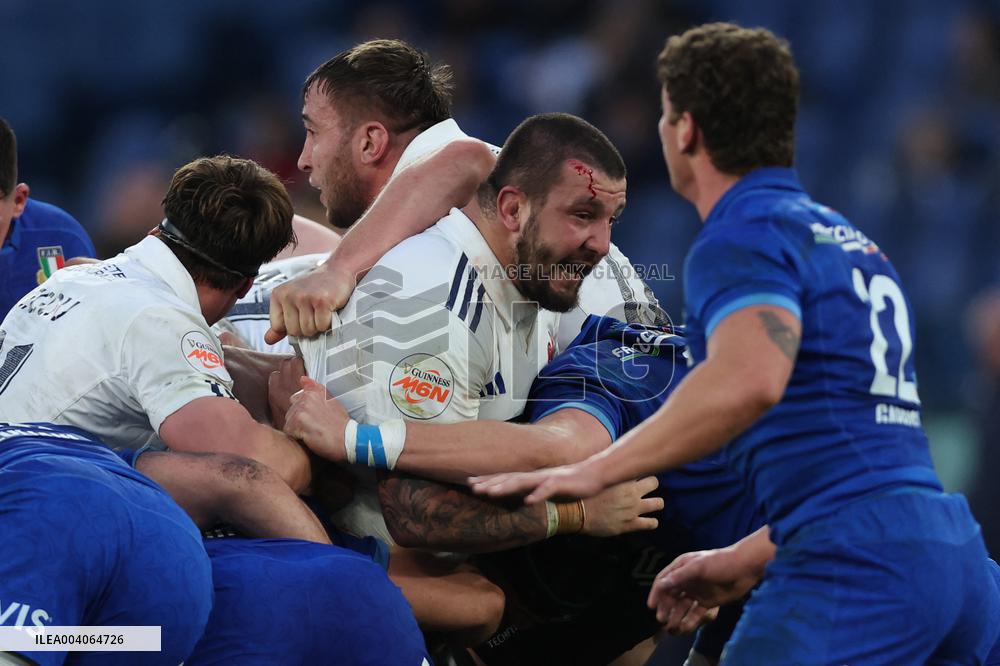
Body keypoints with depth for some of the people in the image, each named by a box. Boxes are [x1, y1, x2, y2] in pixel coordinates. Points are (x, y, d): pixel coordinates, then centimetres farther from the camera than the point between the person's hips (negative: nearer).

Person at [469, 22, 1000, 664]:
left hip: (857, 565, -9)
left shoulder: (744, 239, -3)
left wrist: (596, 471, -20)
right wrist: (735, 563, 37)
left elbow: (749, 380, -25)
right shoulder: (854, 243, 26)